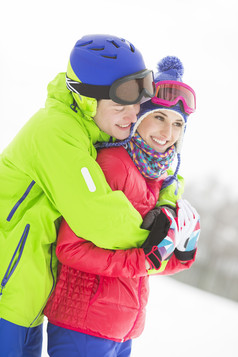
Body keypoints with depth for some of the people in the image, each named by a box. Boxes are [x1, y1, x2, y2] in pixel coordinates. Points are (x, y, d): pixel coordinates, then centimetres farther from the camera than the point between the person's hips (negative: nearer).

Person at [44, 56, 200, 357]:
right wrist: (147, 260, -22)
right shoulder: (112, 164, -14)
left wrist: (182, 249, -4)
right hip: (85, 330, -8)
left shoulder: (161, 182, 12)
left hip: (123, 331, 8)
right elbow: (70, 248, -18)